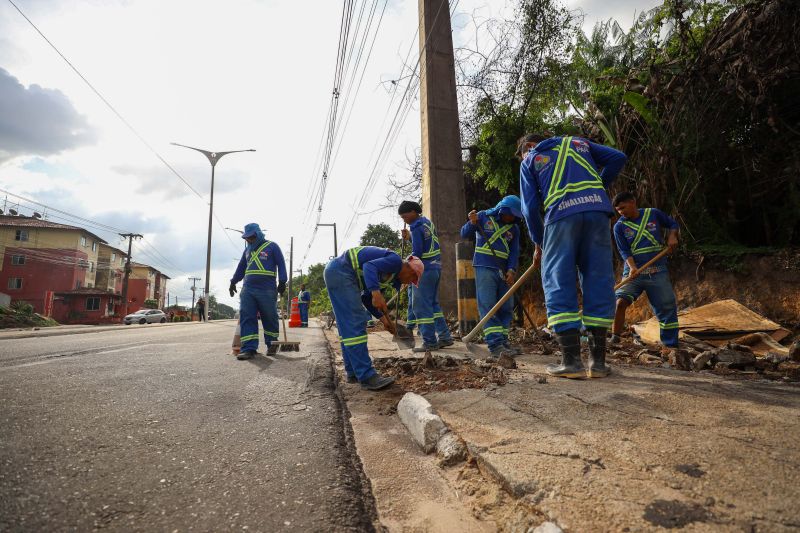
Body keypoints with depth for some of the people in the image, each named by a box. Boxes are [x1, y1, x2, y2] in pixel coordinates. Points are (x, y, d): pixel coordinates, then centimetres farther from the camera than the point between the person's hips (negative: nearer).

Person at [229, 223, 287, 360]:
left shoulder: (272, 247, 4)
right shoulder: (247, 250, 20)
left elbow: (281, 264, -1)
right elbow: (241, 268, 29)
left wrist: (282, 282, -9)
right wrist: (233, 282, 25)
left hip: (267, 290, -5)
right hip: (248, 289, 5)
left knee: (270, 318, 2)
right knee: (246, 318, -6)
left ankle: (272, 345, 18)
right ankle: (249, 349, -7)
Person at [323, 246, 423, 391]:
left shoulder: (391, 277, 21)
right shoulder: (396, 261, -7)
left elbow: (366, 298, 20)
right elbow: (369, 267, -24)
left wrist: (384, 319, 16)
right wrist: (376, 292, -36)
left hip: (335, 272, 11)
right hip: (341, 271, -11)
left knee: (348, 326, 13)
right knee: (355, 324, -12)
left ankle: (353, 372, 20)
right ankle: (366, 376, -10)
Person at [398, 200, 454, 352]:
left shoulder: (417, 228, -15)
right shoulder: (428, 222, 14)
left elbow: (417, 253, -18)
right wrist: (409, 237, 11)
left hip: (424, 270, -10)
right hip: (435, 267, 10)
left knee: (421, 306, -4)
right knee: (433, 303, 17)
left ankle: (430, 342, -3)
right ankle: (444, 337, 19)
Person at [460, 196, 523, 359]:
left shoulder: (514, 229, 11)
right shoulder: (483, 216, 1)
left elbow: (514, 252, 7)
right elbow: (464, 234, 2)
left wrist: (511, 270, -9)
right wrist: (472, 223, -18)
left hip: (503, 271, 5)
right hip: (484, 267, -5)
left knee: (506, 307, 6)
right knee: (487, 306, -11)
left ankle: (503, 342, 16)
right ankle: (495, 345, -14)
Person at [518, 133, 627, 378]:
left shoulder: (529, 161, 20)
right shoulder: (577, 143, 29)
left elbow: (530, 206, 10)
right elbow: (618, 158, 18)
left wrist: (538, 243, 18)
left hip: (561, 215, -3)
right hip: (597, 210, 3)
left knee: (558, 284, 1)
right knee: (598, 282, 5)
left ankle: (572, 360, -5)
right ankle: (597, 361, 7)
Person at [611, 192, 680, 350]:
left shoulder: (653, 214, 4)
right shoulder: (619, 226, 0)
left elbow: (672, 224, 19)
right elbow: (624, 251, -6)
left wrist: (672, 236, -1)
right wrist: (632, 267, -22)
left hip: (658, 272, 2)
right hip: (634, 273, -1)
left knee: (668, 308, 3)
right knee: (620, 301, -23)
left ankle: (671, 345, 17)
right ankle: (615, 338, -14)